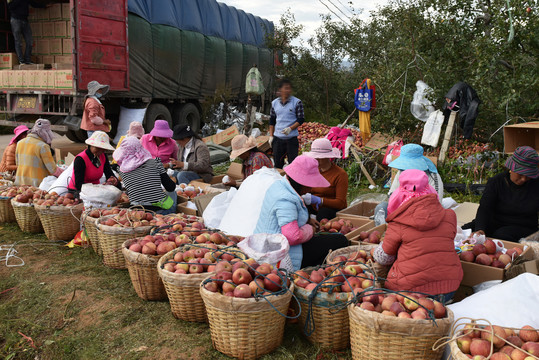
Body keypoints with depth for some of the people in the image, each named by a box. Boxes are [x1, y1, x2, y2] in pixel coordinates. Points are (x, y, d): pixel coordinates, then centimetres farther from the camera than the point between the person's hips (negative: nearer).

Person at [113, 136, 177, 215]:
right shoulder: (155, 163, -4)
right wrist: (173, 181, 22)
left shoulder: (122, 171, 3)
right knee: (173, 193, 32)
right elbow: (171, 188, -2)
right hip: (160, 210, -2)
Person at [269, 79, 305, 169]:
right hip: (277, 138, 3)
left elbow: (301, 119, -3)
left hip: (291, 138, -3)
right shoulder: (274, 103, 9)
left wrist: (290, 128, -18)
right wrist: (271, 136, 8)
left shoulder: (297, 102, -3)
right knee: (277, 163, 10)